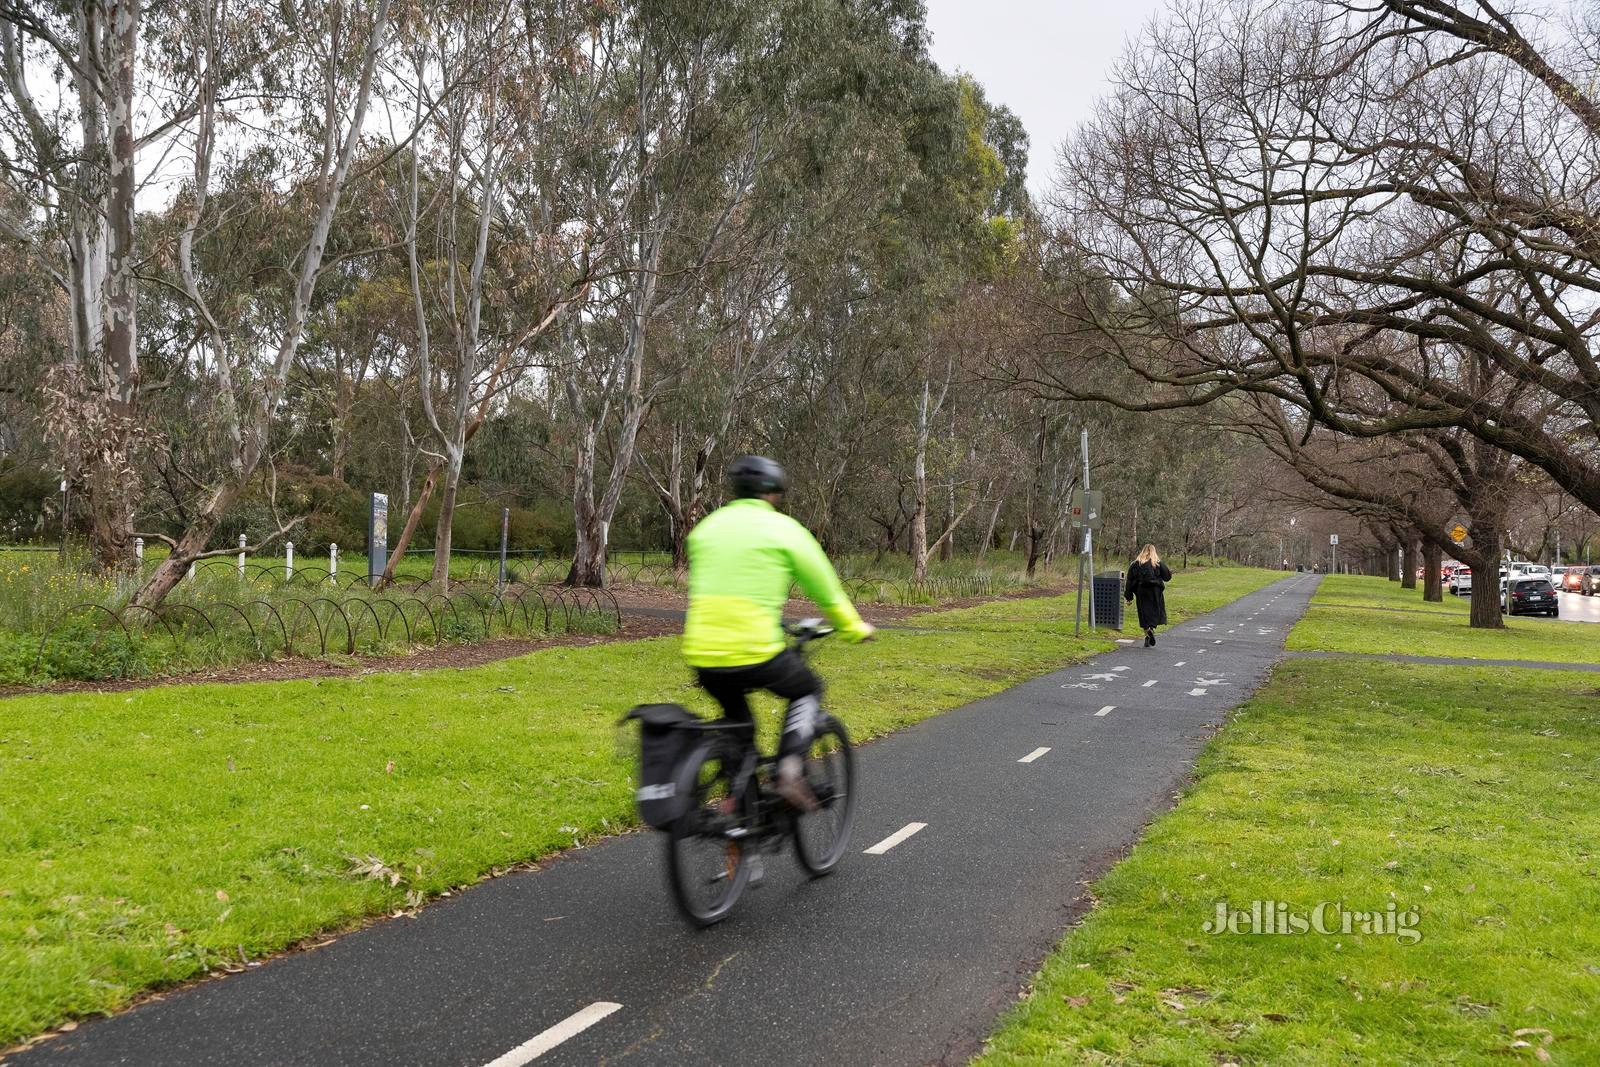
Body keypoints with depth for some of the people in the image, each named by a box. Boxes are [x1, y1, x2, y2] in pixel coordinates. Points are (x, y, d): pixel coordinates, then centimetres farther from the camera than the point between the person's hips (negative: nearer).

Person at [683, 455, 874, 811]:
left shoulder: (706, 527, 15)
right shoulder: (783, 528, 2)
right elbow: (826, 590, 10)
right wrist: (855, 629, 26)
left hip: (703, 658, 5)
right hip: (756, 654, -4)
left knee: (736, 714, 31)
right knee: (808, 690, 23)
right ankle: (790, 771, 5)